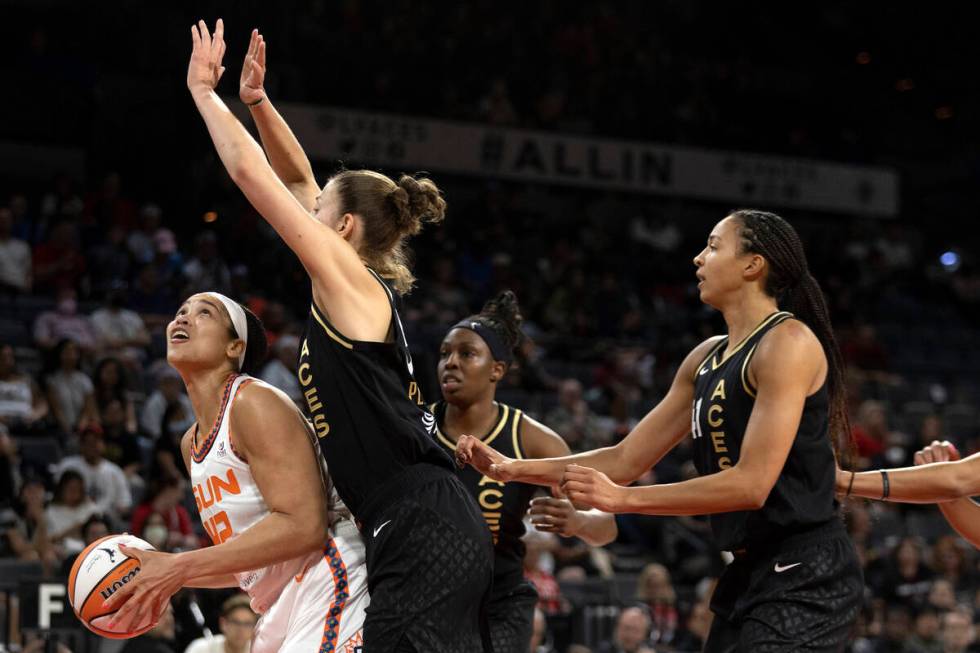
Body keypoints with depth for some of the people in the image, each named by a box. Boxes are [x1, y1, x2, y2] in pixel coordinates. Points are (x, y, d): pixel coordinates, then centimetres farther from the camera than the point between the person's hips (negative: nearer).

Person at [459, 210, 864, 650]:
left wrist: (622, 498, -21)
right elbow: (626, 460, 17)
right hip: (750, 570, 9)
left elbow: (751, 484, -21)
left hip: (804, 575, -9)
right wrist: (513, 469, 11)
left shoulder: (787, 342, -13)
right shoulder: (708, 357, 15)